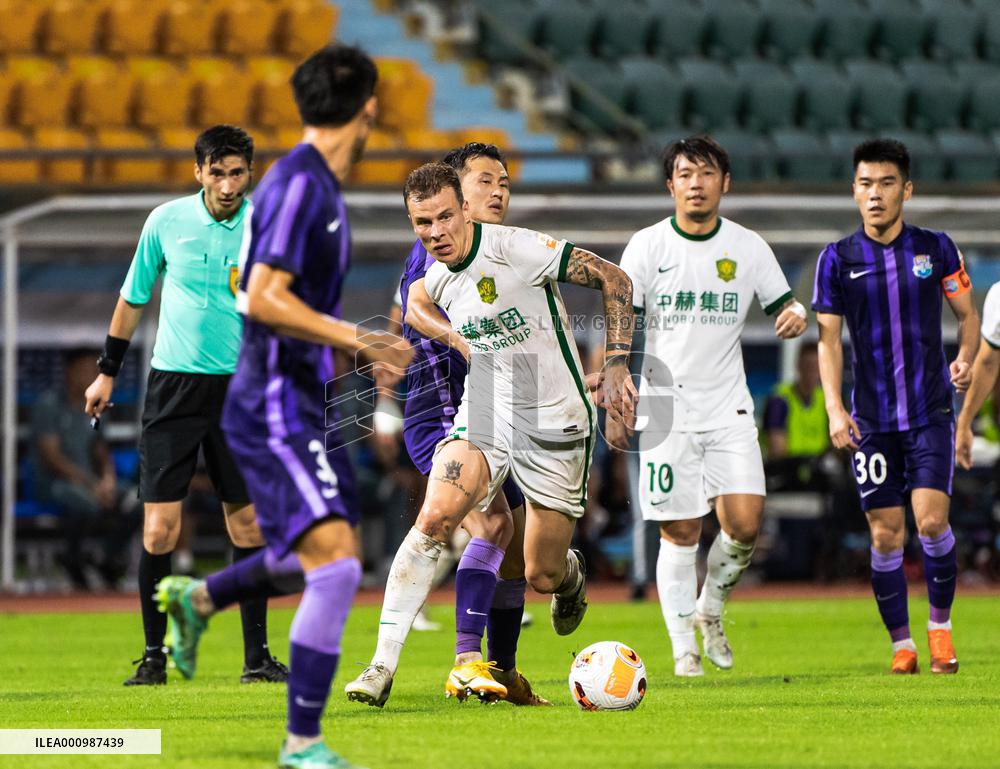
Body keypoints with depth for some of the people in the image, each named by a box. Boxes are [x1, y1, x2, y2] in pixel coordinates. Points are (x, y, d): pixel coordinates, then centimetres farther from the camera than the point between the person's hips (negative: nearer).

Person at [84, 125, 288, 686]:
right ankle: (154, 655, 2)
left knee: (248, 525, 3)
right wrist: (107, 372, 16)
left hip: (241, 387, 1)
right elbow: (134, 298, 13)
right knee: (161, 526, -8)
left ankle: (256, 656, 12)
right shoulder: (167, 221, 0)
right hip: (174, 386, -1)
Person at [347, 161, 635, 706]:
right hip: (483, 417, 4)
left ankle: (571, 576, 41)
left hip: (555, 425, -4)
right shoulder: (434, 285, 2)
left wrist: (616, 365, -17)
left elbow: (612, 279, -13)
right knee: (434, 518, -23)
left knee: (542, 577, 0)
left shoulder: (518, 249, -17)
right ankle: (382, 666, -23)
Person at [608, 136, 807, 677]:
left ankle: (710, 609, 17)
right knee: (680, 533, -3)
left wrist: (794, 316, -14)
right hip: (666, 410, -2)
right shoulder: (646, 246, -1)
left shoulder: (748, 247, 4)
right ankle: (683, 648, 9)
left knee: (745, 523, -10)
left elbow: (782, 307, 12)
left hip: (729, 409, 2)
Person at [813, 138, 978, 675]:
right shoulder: (838, 259, 0)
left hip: (931, 411, -1)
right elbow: (828, 339, 0)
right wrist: (835, 409, -11)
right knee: (886, 536, 0)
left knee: (931, 520, -12)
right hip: (873, 420, 1)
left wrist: (965, 358, -10)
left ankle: (940, 625, 9)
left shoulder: (936, 249, 1)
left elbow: (967, 314, 11)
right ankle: (901, 643, 13)